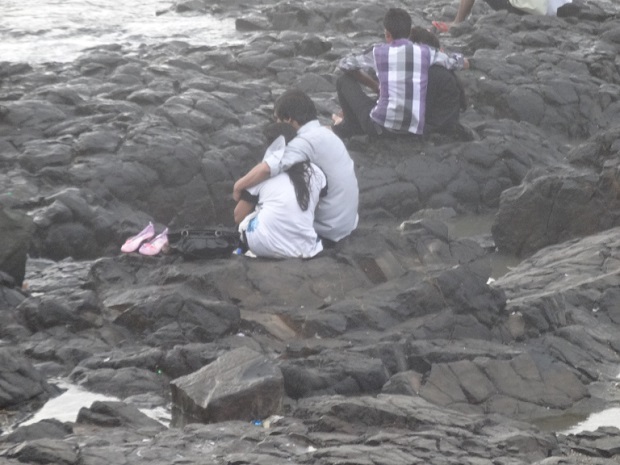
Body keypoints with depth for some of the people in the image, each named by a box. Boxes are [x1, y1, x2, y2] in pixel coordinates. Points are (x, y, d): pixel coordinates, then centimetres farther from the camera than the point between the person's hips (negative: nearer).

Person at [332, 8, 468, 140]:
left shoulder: (378, 52, 0)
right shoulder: (427, 53, 4)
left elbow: (344, 64, 16)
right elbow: (462, 63, 19)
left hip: (381, 127, -3)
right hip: (415, 129, 4)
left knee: (344, 81, 18)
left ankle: (349, 126, 36)